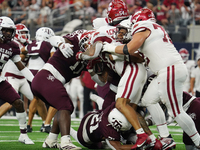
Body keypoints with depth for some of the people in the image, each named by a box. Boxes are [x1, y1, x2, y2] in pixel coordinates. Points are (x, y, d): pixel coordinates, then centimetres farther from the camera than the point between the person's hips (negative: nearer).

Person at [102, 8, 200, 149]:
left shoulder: (143, 28, -3)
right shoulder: (157, 29, 24)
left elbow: (129, 49, -12)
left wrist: (111, 48, 2)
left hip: (170, 71, -10)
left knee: (176, 111, -6)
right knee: (149, 100, 16)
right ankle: (165, 137, 14)